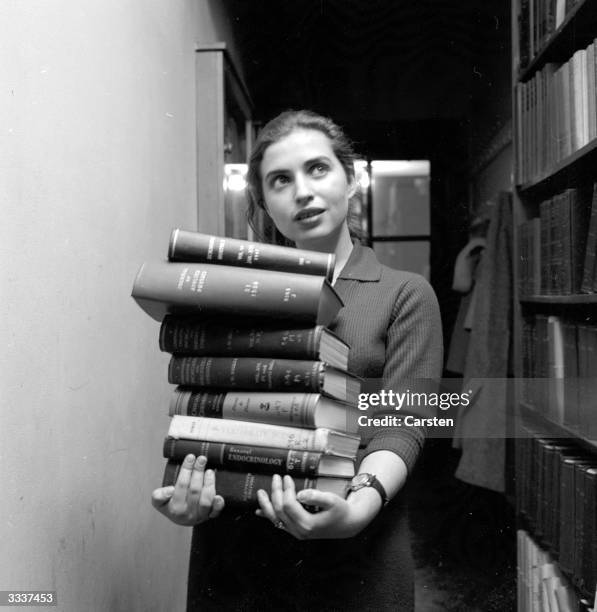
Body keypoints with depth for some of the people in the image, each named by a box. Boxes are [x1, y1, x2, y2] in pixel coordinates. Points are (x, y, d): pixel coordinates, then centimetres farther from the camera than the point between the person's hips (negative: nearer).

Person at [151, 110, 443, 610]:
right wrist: (181, 493, -15)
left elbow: (402, 423, -9)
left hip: (354, 554, -2)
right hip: (230, 544, 3)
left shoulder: (404, 294, 0)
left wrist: (358, 509, -27)